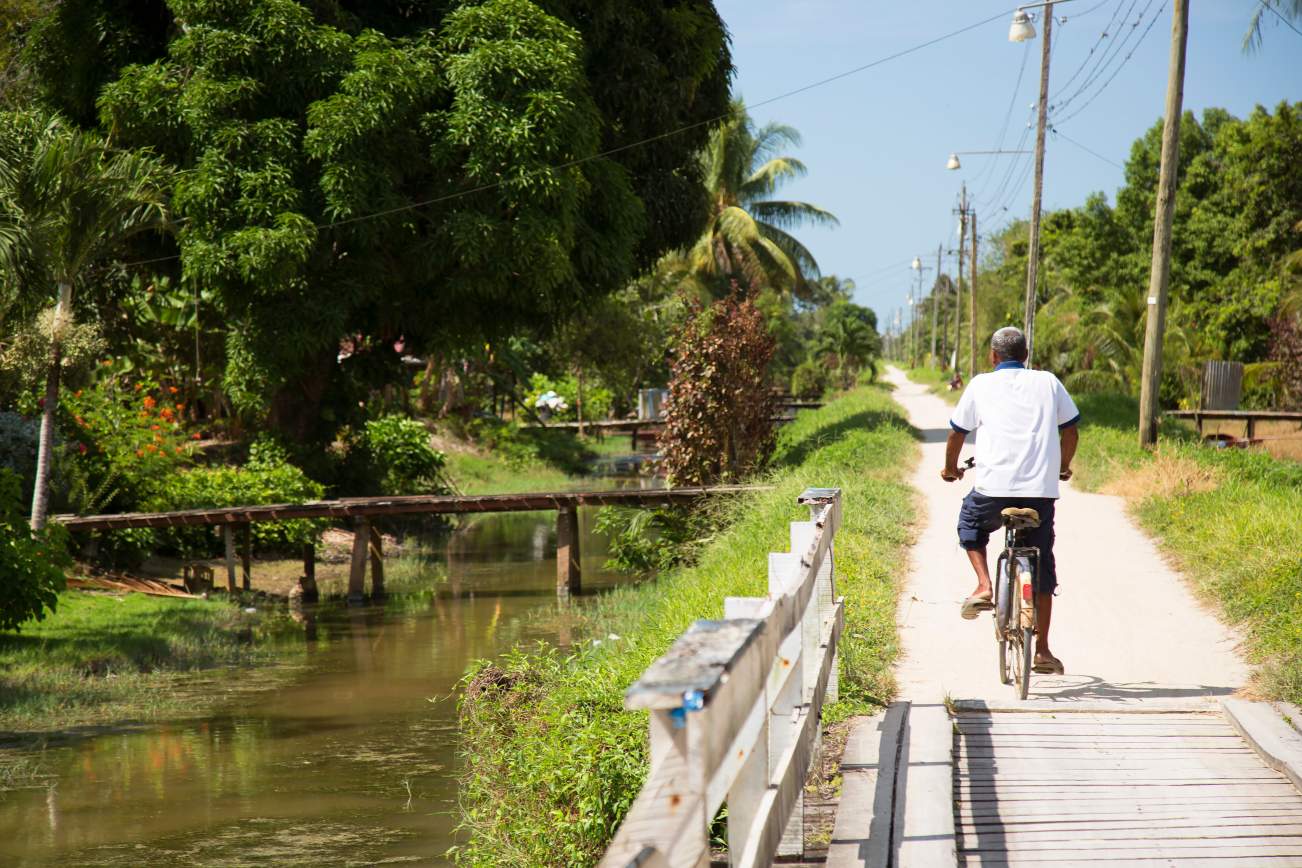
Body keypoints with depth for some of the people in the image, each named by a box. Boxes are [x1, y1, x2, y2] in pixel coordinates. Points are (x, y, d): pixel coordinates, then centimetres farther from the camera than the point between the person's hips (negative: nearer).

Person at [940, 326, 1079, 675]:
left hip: (993, 488, -1)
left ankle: (984, 587, 8)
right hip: (1041, 489, 1)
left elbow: (957, 433, 13)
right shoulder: (1048, 382, 11)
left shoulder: (981, 385, 7)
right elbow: (1070, 430, 15)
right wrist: (1063, 467, 33)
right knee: (1042, 568, 13)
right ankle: (1042, 651, 12)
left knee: (970, 525, 31)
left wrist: (950, 468, 32)